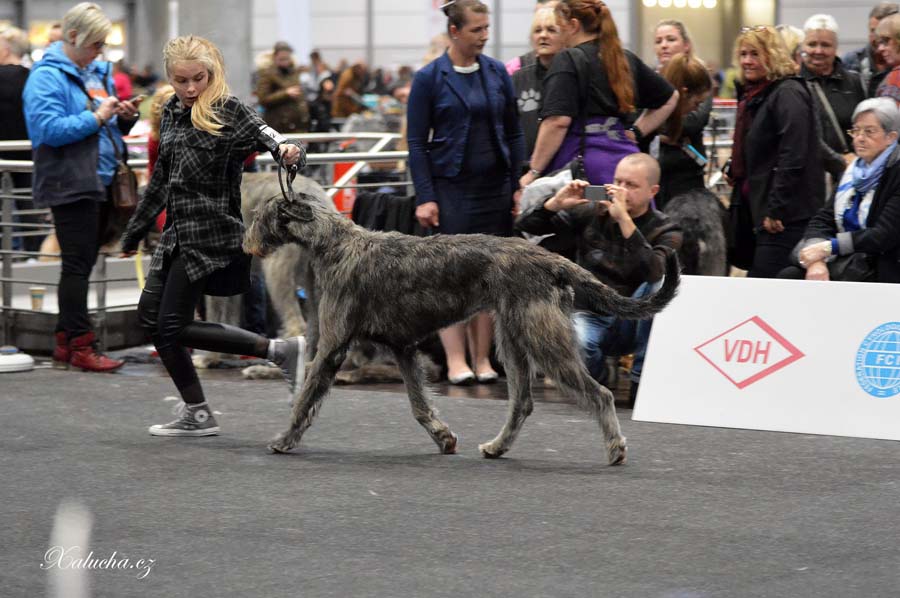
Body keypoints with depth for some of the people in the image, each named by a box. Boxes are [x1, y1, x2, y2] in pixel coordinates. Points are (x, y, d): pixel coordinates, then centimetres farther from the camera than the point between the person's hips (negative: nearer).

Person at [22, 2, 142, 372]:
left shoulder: (97, 72, 16)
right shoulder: (47, 77, -10)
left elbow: (111, 128, 25)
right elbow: (49, 129, -21)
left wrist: (125, 117, 3)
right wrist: (96, 117, -20)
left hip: (100, 183, 9)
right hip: (71, 185, -8)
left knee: (83, 264, 12)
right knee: (77, 264, -6)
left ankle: (66, 341, 18)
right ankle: (80, 346, -4)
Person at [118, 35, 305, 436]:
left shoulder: (227, 111, -9)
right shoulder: (172, 113, 11)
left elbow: (262, 133, -26)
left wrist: (286, 151, -50)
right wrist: (134, 233, 27)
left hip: (210, 234, -8)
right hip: (177, 233, 8)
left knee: (172, 325, -11)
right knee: (150, 317, 7)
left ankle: (279, 351, -6)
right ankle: (195, 414, 12)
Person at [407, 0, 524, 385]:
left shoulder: (497, 73, 7)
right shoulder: (429, 79, -4)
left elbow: (514, 133, 11)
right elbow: (416, 142, -3)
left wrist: (520, 185, 3)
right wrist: (424, 198, -10)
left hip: (495, 187, 3)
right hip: (452, 188, -3)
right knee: (453, 274, -4)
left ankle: (482, 359, 8)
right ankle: (456, 361, 0)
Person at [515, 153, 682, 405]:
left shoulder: (665, 231, -3)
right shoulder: (592, 214, 2)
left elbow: (653, 272, -27)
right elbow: (525, 225, 2)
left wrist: (624, 219, -32)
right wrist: (557, 203, -17)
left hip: (631, 322, 0)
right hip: (589, 315, 0)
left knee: (662, 284, -30)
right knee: (575, 344, -36)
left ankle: (642, 381, -19)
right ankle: (596, 381, 3)